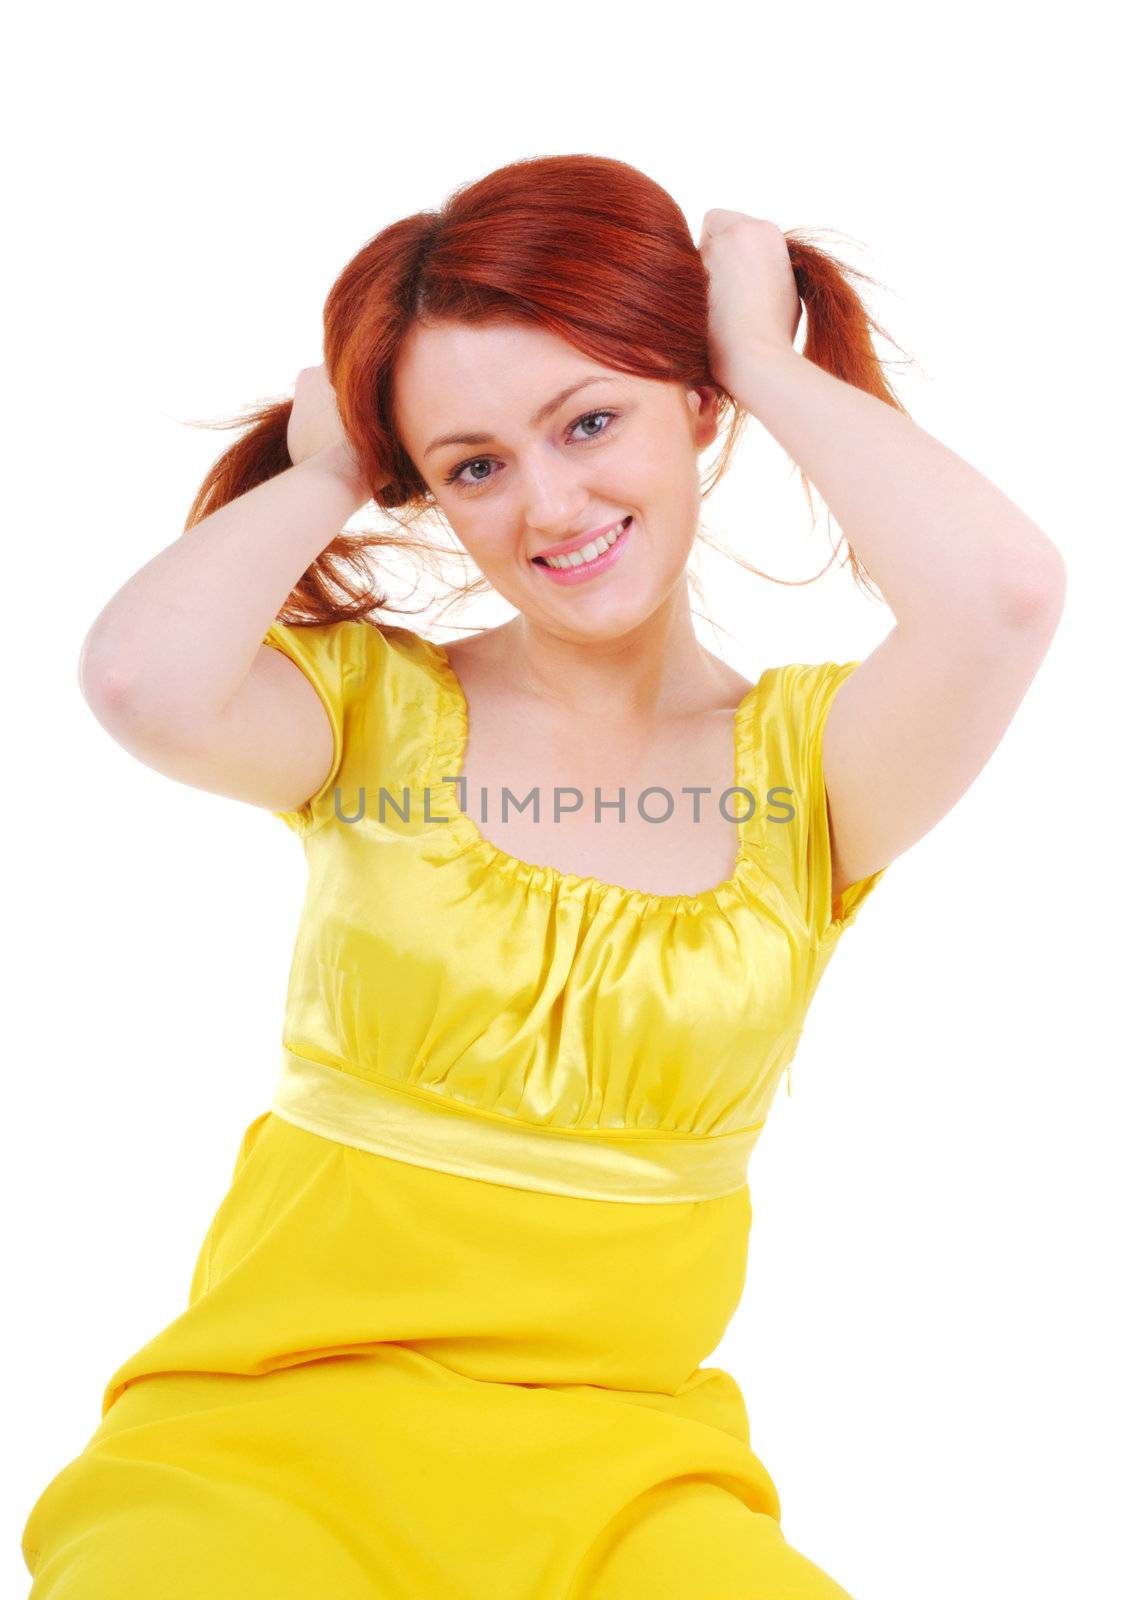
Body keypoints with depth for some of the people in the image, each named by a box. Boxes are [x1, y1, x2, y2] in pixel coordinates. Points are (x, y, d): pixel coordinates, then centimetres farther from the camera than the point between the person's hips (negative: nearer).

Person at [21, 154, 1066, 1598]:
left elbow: (1005, 590, -19)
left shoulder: (810, 755, 2)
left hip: (619, 1465, 1)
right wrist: (321, 476, 0)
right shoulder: (374, 707, 3)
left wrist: (766, 359, -3)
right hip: (272, 1422, 0)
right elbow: (142, 679, -19)